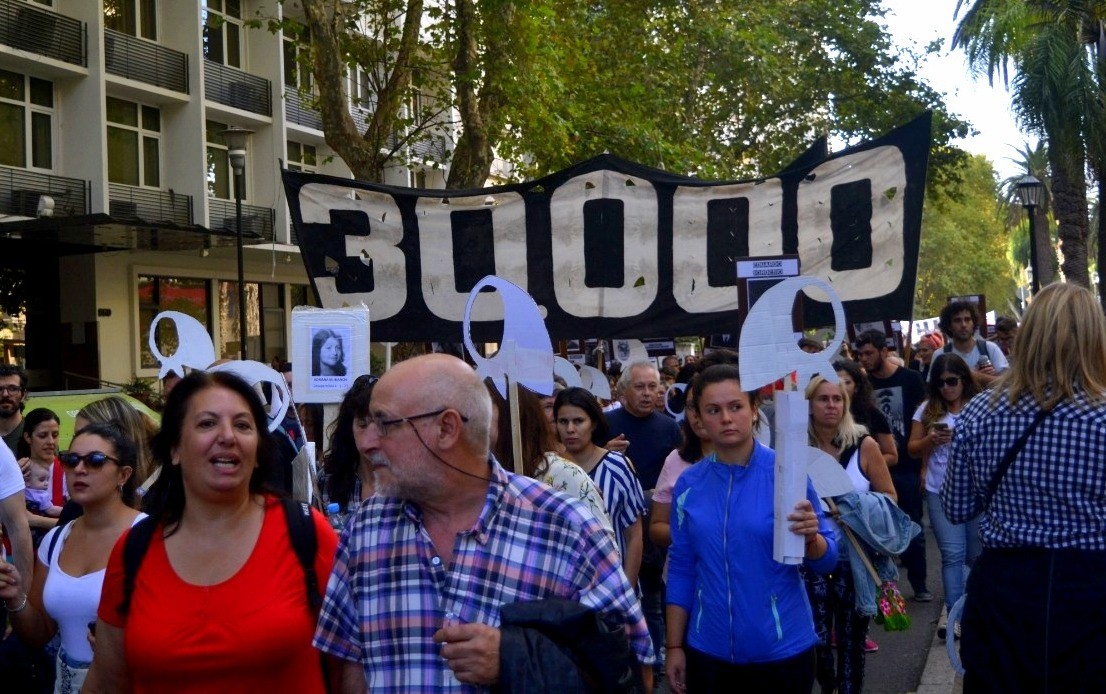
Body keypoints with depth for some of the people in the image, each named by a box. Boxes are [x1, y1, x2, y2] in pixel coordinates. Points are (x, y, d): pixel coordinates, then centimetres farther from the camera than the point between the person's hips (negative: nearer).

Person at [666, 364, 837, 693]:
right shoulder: (689, 484, -2)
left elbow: (827, 560, -8)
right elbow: (681, 568, 5)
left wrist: (810, 538, -28)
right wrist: (674, 646, 5)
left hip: (782, 651, -2)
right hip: (708, 652, 2)